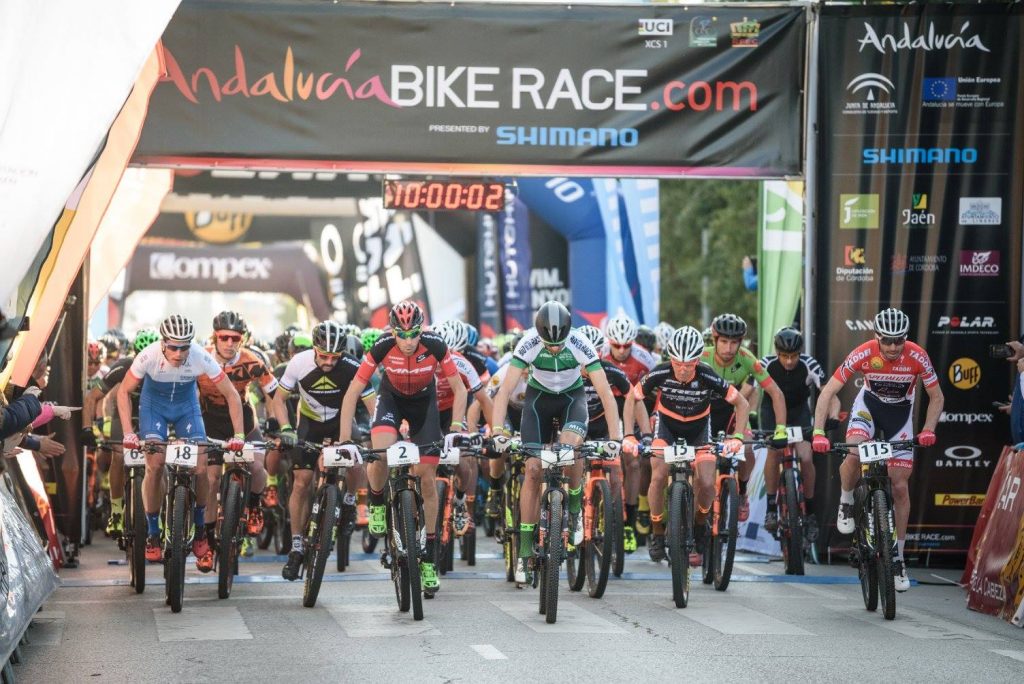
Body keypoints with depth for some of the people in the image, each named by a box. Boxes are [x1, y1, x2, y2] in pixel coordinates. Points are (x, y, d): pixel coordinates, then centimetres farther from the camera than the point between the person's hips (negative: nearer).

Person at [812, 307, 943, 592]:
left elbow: (937, 397, -12)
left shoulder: (917, 357, -26)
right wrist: (818, 433, -33)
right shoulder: (863, 354, -28)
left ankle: (898, 559, 7)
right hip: (869, 405, -1)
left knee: (900, 487, -4)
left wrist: (928, 430, -29)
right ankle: (846, 502, -1)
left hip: (901, 413, 1)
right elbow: (827, 392, -23)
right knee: (853, 454, -32)